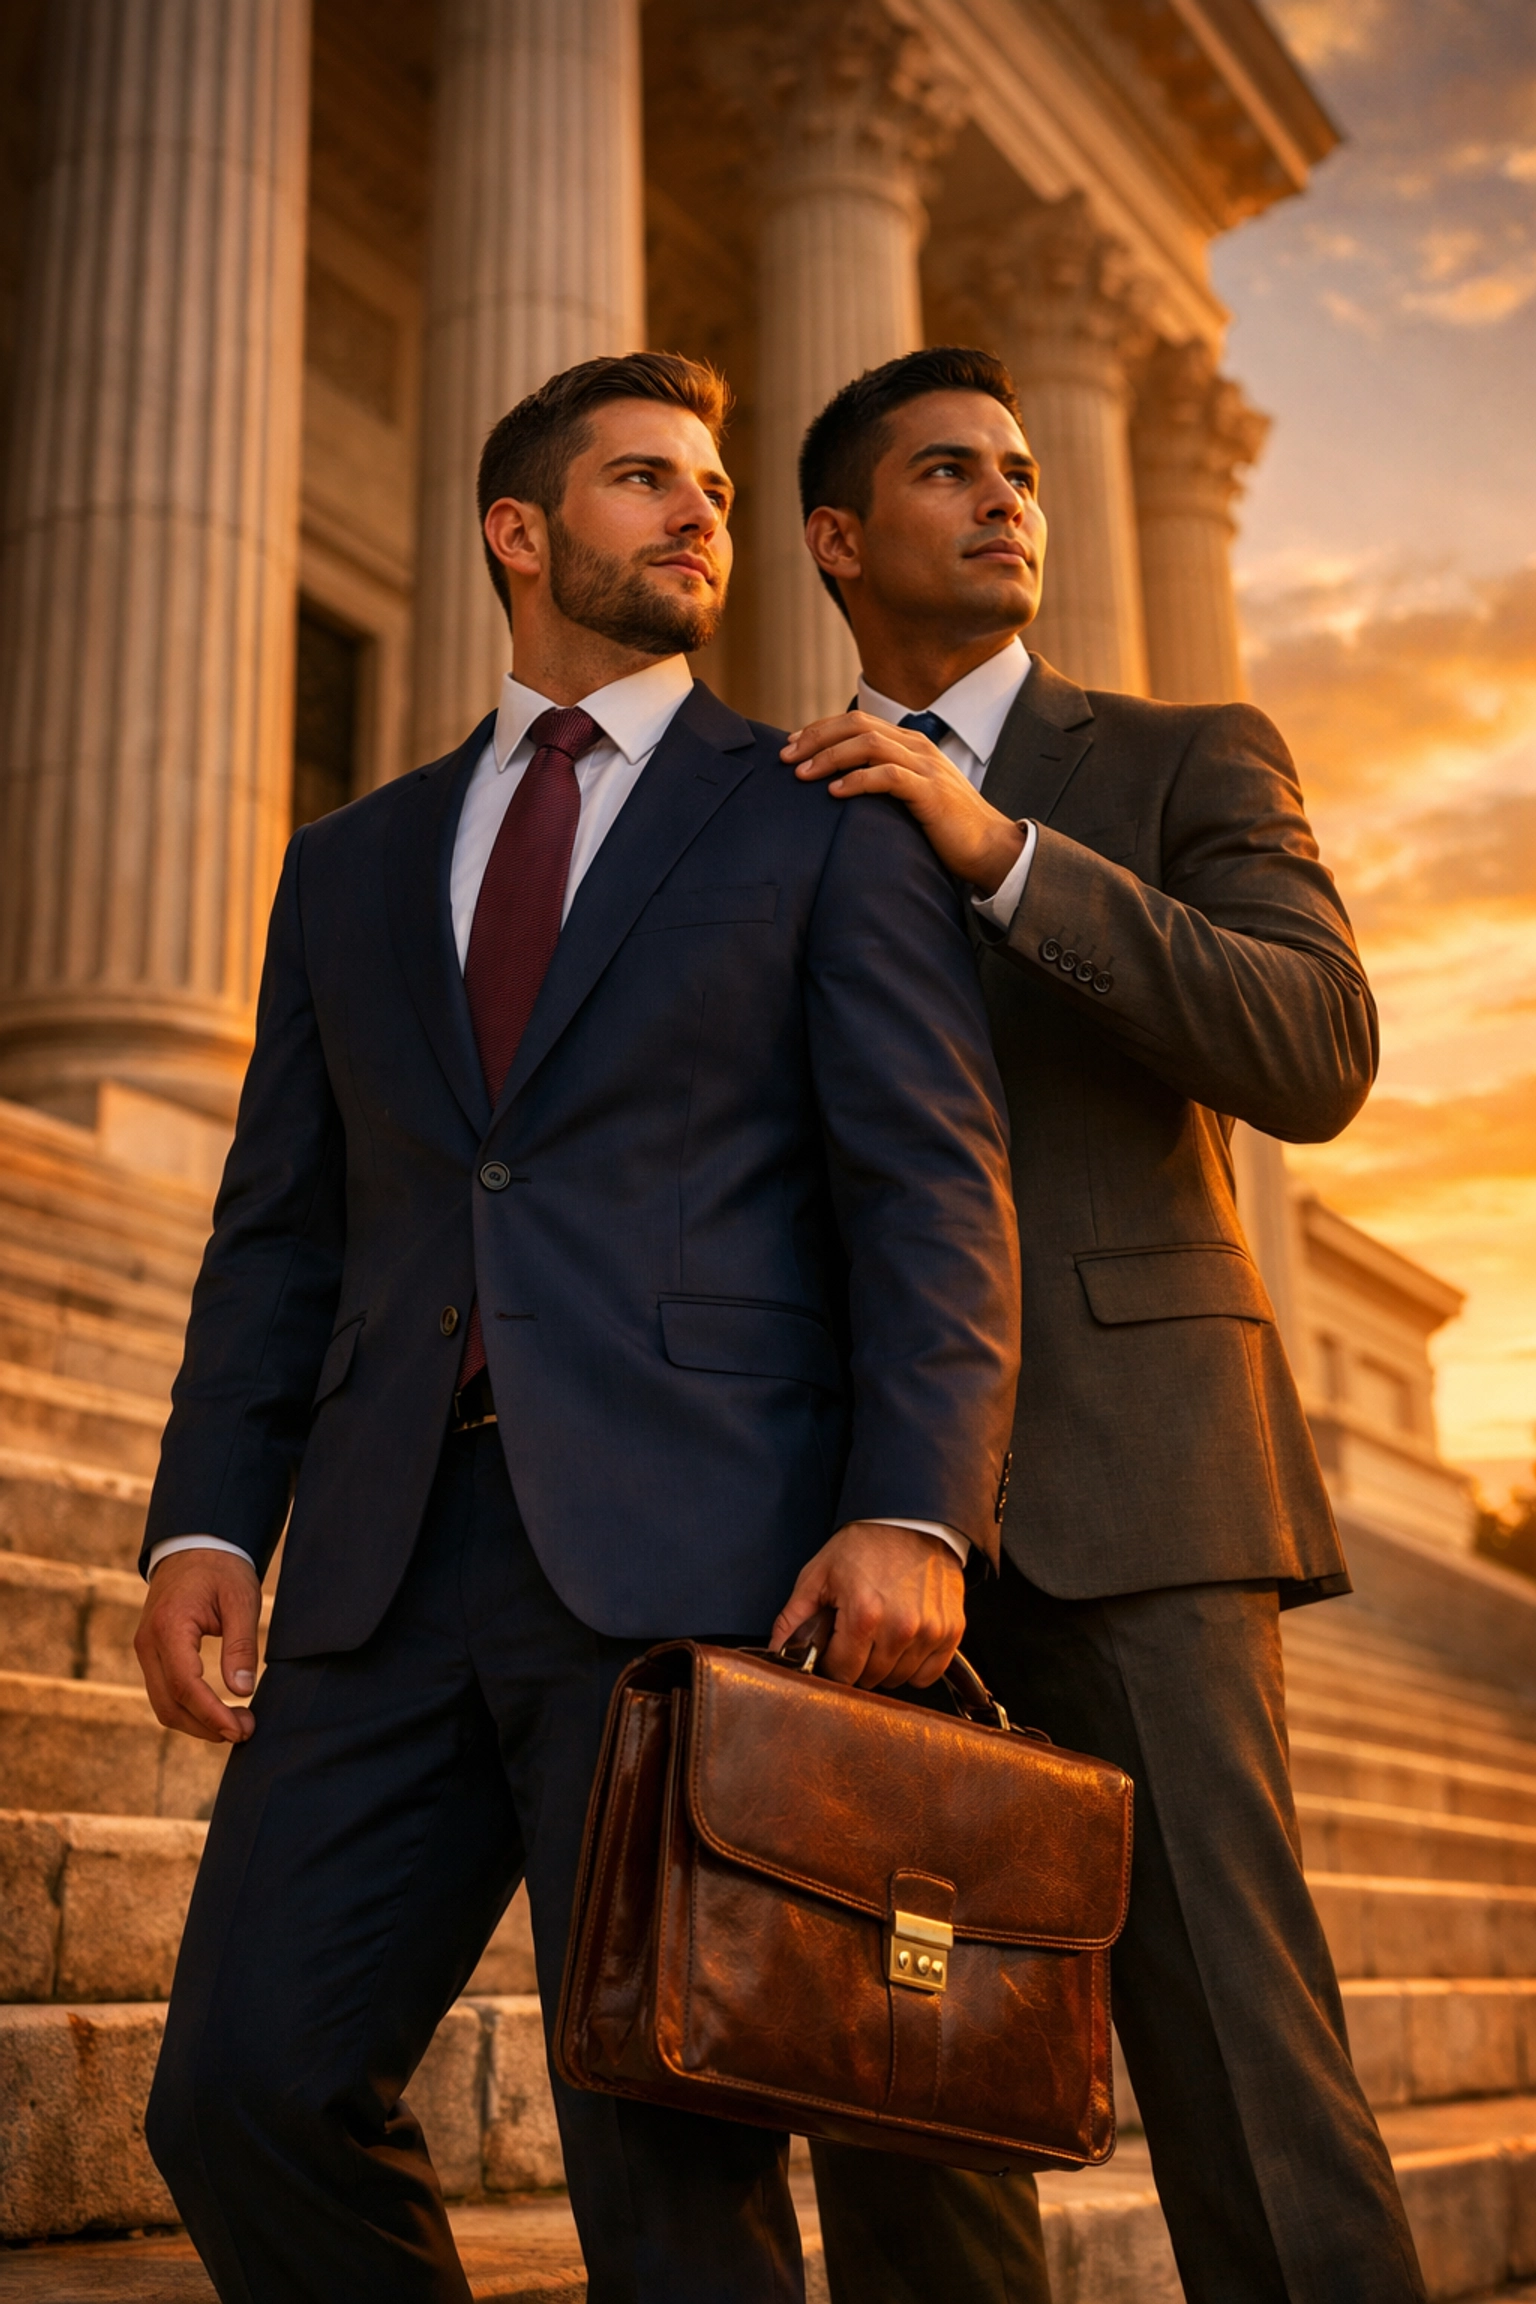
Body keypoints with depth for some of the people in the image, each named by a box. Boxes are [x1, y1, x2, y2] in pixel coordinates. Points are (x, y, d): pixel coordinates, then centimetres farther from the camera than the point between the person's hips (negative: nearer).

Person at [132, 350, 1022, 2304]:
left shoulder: (824, 821, 10)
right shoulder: (351, 865, 21)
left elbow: (932, 1186, 0)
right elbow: (279, 1229, 17)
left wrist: (914, 1510, -14)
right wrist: (204, 1520, 4)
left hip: (691, 1553, -3)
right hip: (389, 1561, 4)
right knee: (244, 2091, -1)